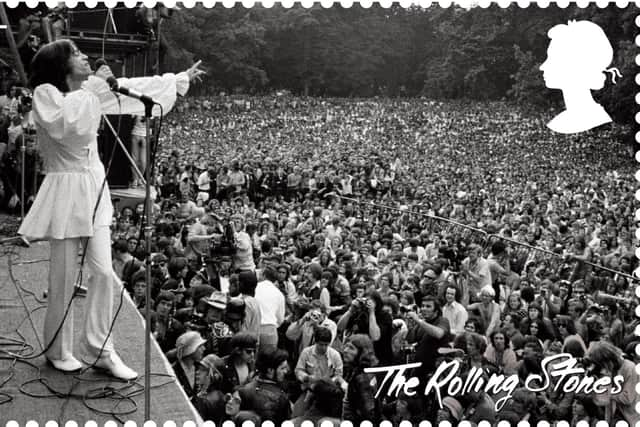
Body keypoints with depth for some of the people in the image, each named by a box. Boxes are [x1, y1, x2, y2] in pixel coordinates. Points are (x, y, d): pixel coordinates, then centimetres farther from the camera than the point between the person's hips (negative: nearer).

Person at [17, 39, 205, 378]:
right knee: (64, 278, 4)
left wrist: (181, 79, 18)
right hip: (65, 191, -6)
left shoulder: (93, 92, 7)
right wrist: (93, 85, -23)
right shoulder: (45, 93, -10)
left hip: (95, 188, 6)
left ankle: (99, 349, 14)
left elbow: (139, 87, 14)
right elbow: (62, 122, -31)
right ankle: (58, 351, 23)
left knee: (103, 272, 2)